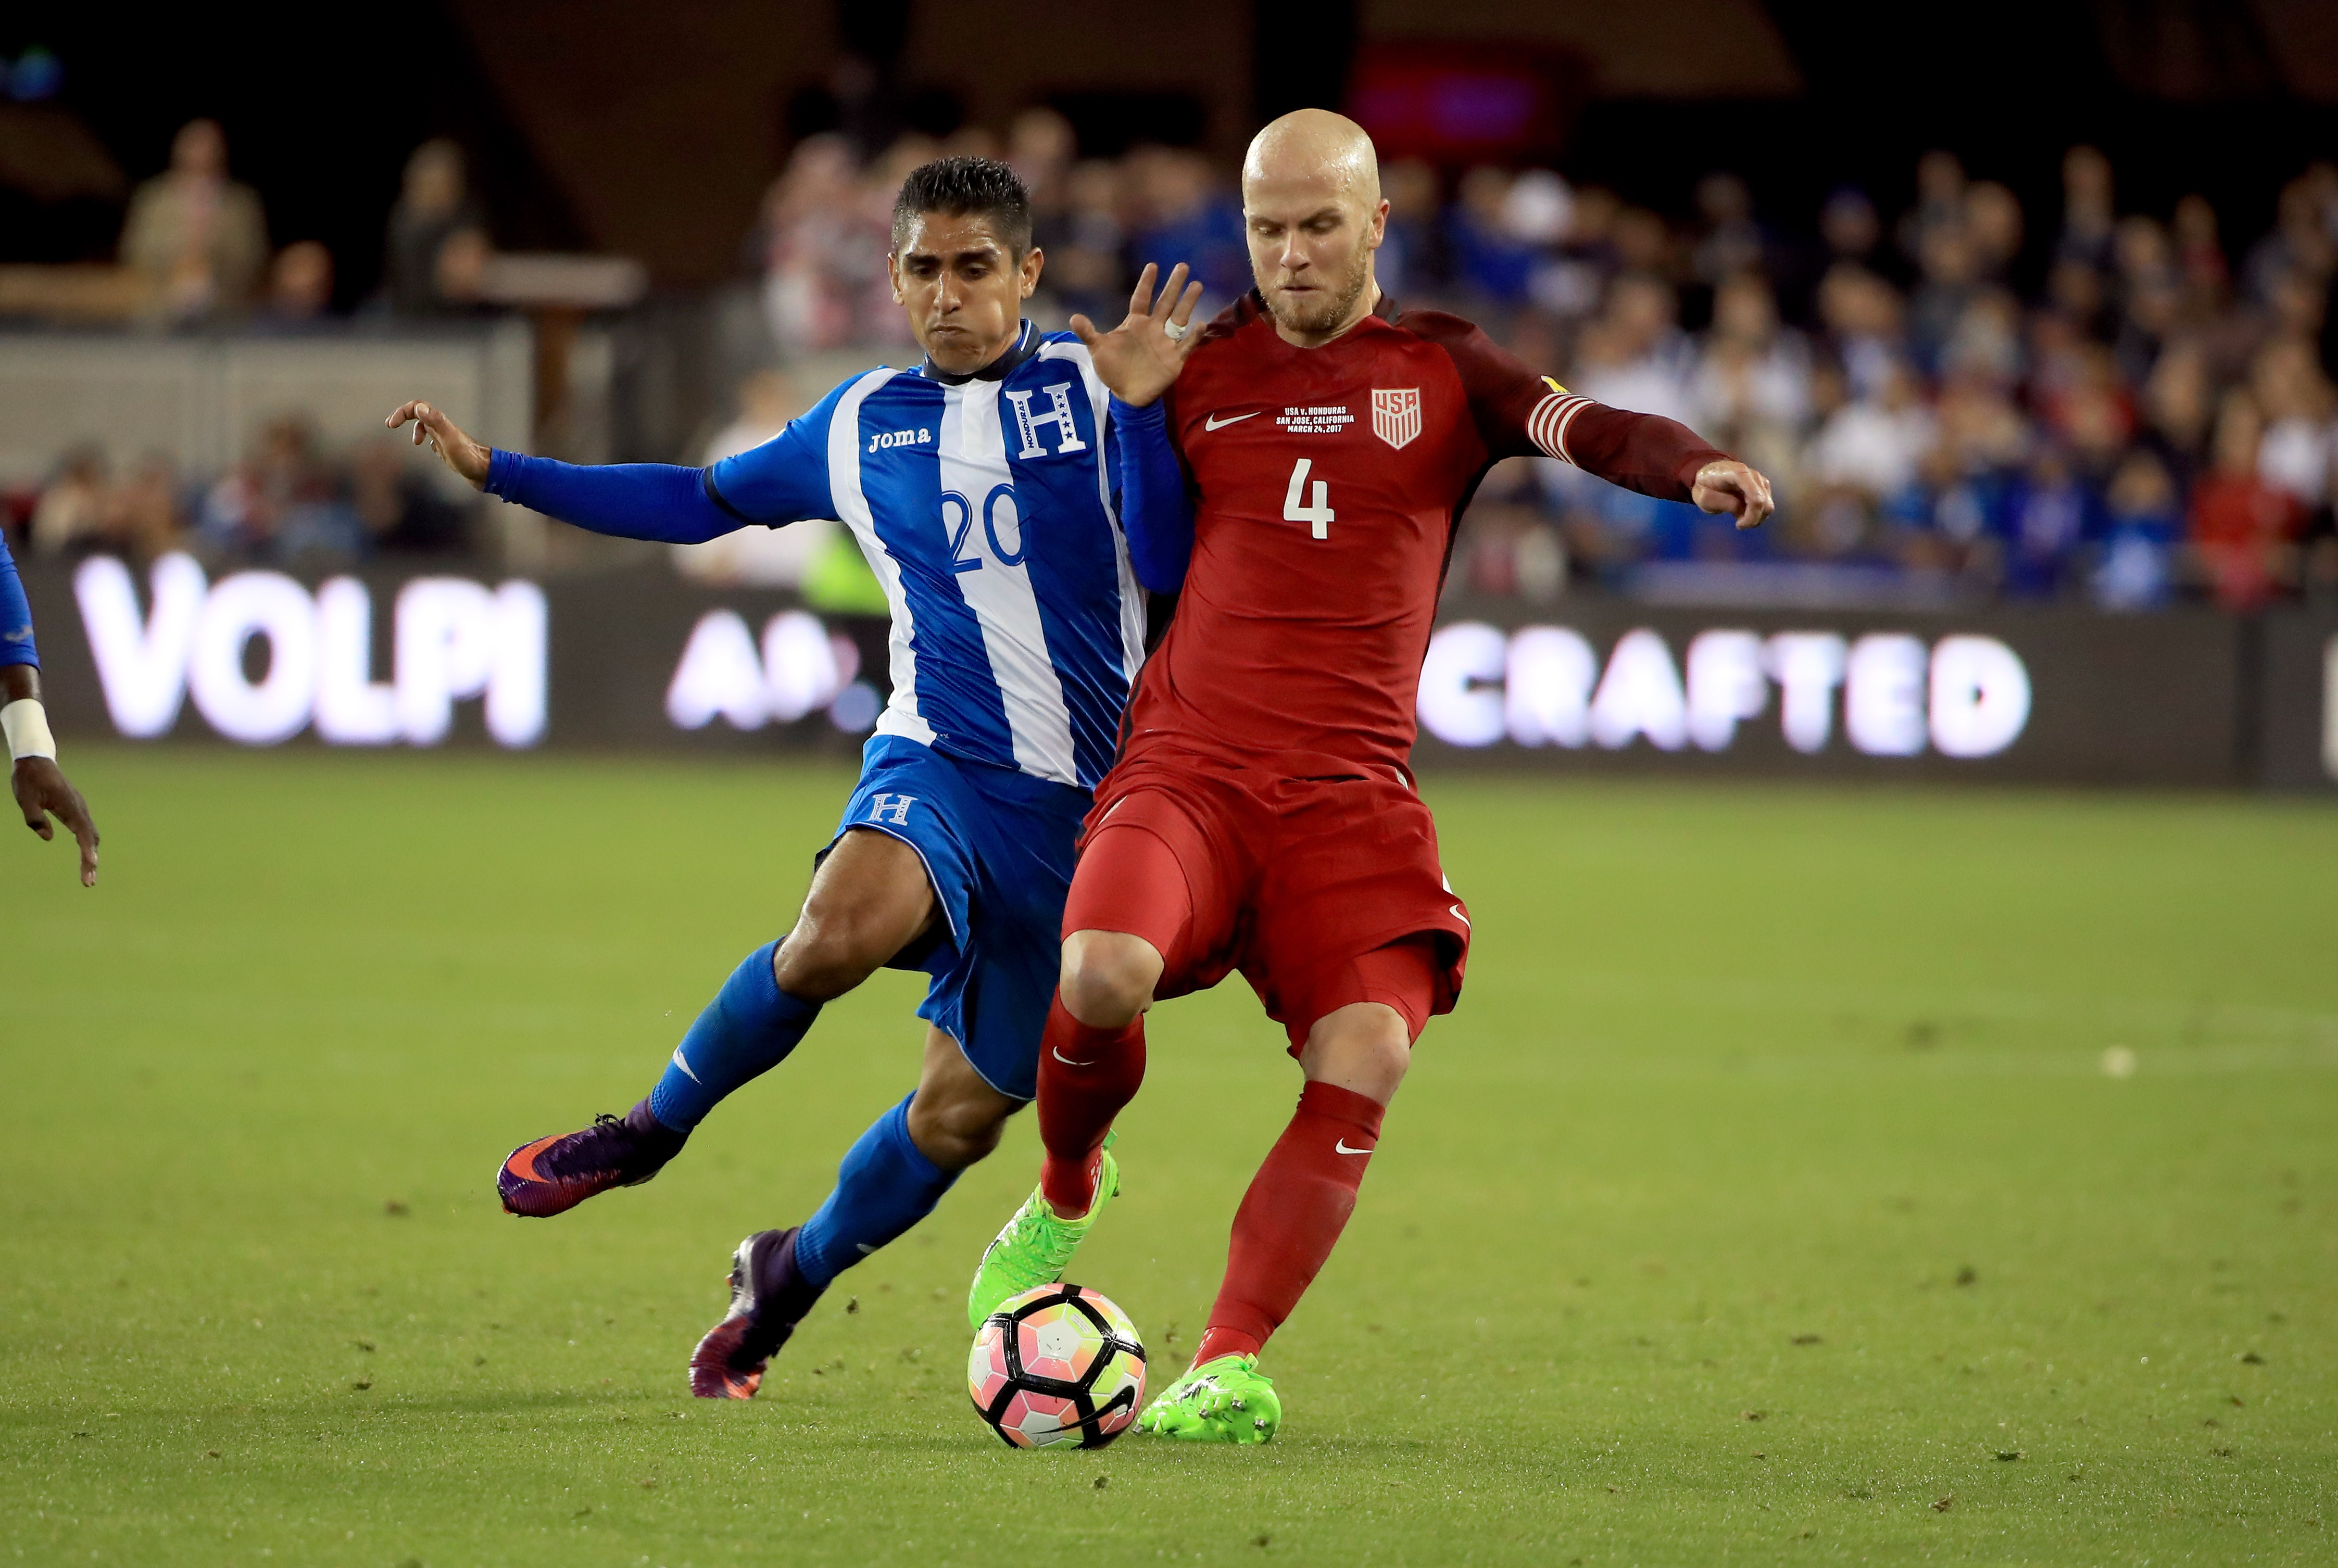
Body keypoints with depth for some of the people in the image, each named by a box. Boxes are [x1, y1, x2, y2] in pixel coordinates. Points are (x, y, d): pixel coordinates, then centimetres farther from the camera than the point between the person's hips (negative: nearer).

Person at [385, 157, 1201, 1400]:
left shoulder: (1090, 387, 1)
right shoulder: (861, 423, 11)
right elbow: (704, 501, 25)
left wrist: (1144, 411, -22)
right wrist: (496, 473, 21)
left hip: (1080, 808, 0)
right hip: (938, 765, 0)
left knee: (963, 1113, 3)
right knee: (844, 924, -35)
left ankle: (788, 1278, 31)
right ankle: (651, 1131, -12)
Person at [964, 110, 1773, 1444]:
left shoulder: (1441, 371, 10)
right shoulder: (1200, 371, 13)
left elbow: (1579, 427, -10)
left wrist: (1697, 467, -29)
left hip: (1352, 795, 0)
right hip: (1187, 769, 0)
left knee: (1367, 1058, -21)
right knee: (1102, 974, -28)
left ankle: (1227, 1369, -16)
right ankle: (1066, 1198, 5)